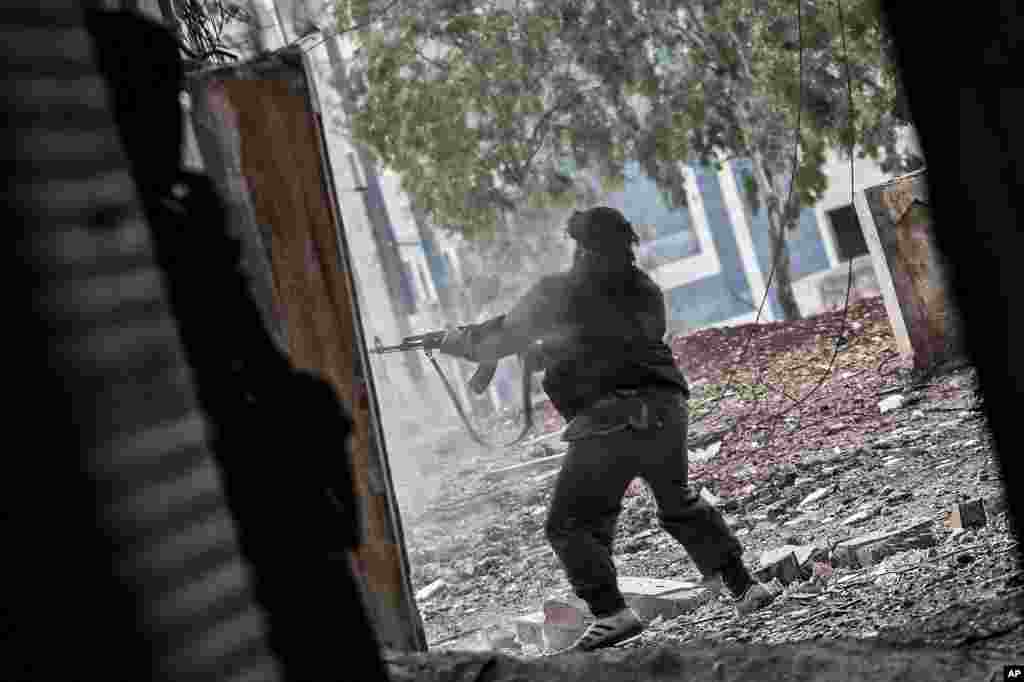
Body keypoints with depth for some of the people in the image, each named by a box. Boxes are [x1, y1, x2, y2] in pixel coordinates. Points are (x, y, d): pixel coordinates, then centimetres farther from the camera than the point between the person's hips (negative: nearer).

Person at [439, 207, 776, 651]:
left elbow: (503, 338, 12)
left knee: (572, 524, 5)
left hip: (609, 419, -6)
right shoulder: (646, 290, 17)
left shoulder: (557, 292, 2)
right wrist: (549, 353, 30)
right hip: (666, 410, 6)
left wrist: (459, 341, 30)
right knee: (680, 506, 26)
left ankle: (611, 614, -9)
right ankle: (743, 586, 23)